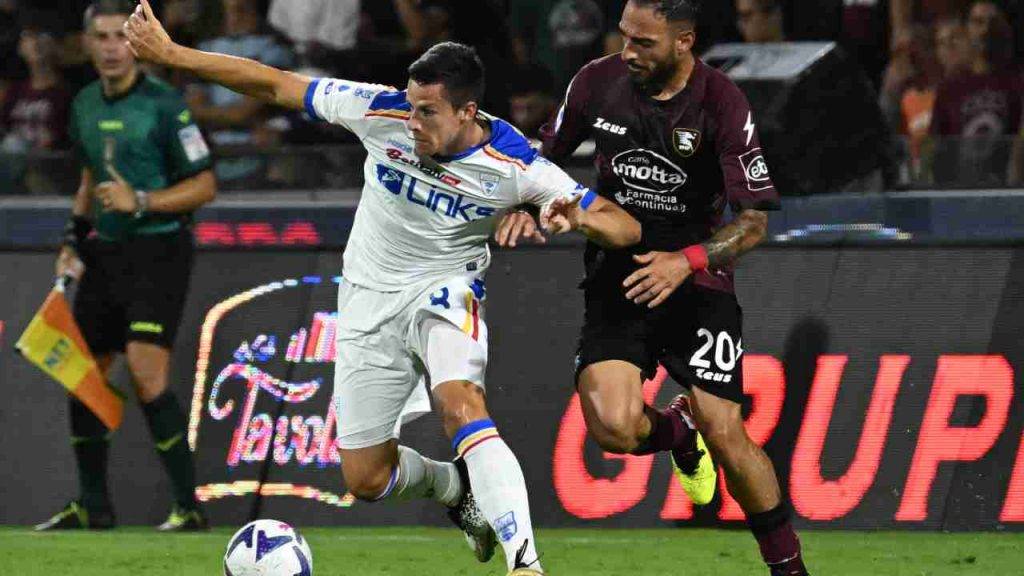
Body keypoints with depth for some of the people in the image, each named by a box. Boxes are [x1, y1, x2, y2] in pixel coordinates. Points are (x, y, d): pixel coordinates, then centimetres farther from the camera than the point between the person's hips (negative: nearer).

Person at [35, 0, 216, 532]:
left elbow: (204, 186, -11)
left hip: (158, 252, -7)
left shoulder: (164, 105, -12)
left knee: (146, 374, -18)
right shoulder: (84, 105, 10)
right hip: (105, 252, 7)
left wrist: (140, 202, -21)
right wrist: (74, 238, 16)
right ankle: (92, 505, 22)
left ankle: (189, 506, -12)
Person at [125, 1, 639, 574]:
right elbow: (275, 84, -11)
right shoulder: (381, 113, -19)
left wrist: (581, 217, -43)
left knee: (462, 403, -35)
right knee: (366, 479, 6)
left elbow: (626, 228, -19)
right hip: (370, 297, 3)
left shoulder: (514, 165, -21)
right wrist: (170, 53, -13)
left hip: (444, 289, -3)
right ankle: (457, 487, 39)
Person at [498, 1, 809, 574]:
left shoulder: (722, 103, -14)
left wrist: (687, 262, -26)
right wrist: (524, 203, -7)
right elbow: (547, 155, 13)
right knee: (612, 427, -19)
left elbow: (753, 220, -11)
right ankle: (678, 431, 19)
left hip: (697, 278, -2)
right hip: (617, 278, 2)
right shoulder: (598, 82, -5)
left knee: (724, 432, -11)